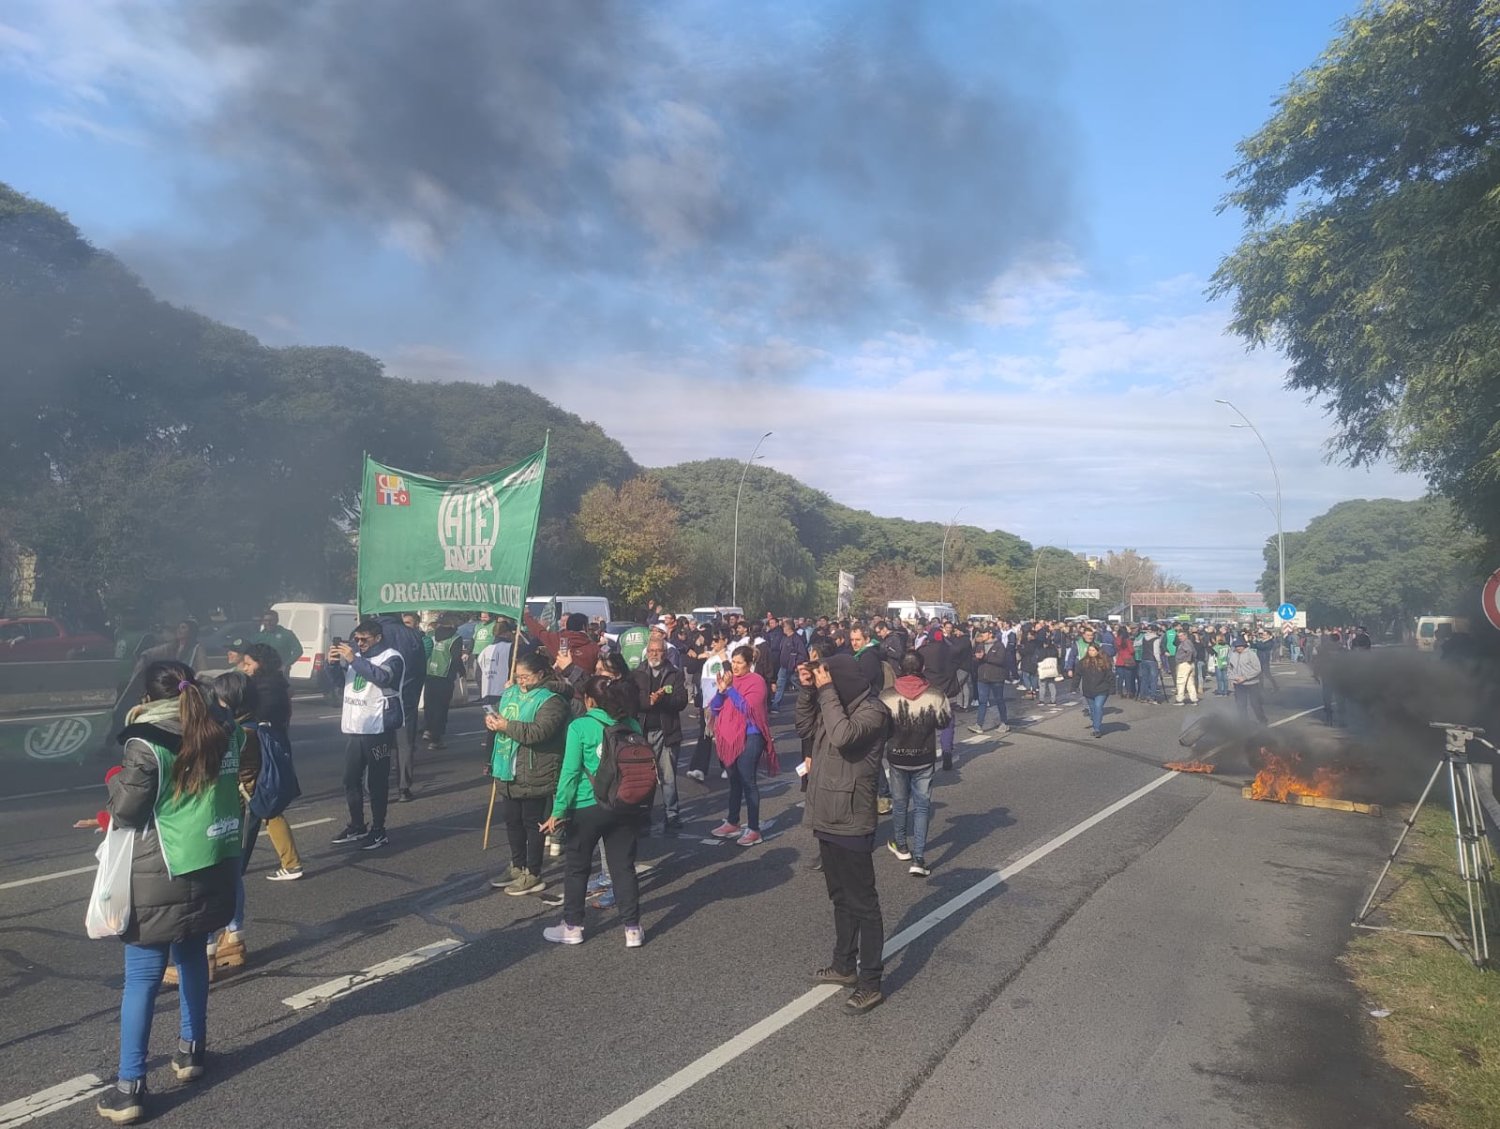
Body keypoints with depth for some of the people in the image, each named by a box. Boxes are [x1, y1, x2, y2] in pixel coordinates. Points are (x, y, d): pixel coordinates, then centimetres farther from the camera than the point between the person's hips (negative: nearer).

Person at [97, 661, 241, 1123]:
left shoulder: (147, 745, -15)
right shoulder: (223, 734, 1)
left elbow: (124, 811, -10)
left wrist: (117, 778, 9)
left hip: (161, 879, -6)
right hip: (213, 871, 6)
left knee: (142, 977, 4)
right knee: (192, 957, 22)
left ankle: (129, 1088, 10)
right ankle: (190, 1051, 35)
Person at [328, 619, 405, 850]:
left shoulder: (392, 657, -7)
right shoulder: (356, 656, 14)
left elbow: (382, 677, -26)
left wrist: (353, 660, -26)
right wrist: (333, 662, -4)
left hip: (378, 729, -7)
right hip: (356, 729, 7)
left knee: (377, 781, -3)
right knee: (350, 779, 13)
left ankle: (378, 831, 5)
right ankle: (357, 826, 26)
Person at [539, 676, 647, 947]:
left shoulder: (580, 727, -9)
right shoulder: (632, 726, 3)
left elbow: (570, 772, -10)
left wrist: (558, 811, -4)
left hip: (587, 808, -3)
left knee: (577, 868, 13)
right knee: (624, 867, 11)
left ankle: (572, 927, 24)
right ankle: (633, 929, 15)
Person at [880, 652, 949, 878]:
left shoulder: (887, 697, -16)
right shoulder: (936, 695, -15)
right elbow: (943, 722, -1)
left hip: (897, 757, 1)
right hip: (924, 758, 0)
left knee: (899, 803, 19)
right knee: (922, 806, 7)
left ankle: (901, 845, 36)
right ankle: (918, 859, 0)